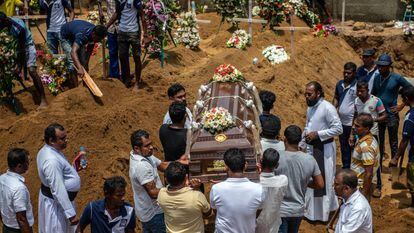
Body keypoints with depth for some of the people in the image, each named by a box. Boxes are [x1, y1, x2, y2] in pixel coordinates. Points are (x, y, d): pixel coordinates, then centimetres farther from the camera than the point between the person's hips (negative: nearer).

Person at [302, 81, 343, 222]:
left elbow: (338, 129, -22)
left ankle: (323, 211, 16)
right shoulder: (310, 107, 7)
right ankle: (311, 209, 33)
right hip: (311, 147, 8)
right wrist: (302, 145, 15)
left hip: (324, 148, -8)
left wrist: (317, 134, -23)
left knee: (323, 180, 3)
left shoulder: (327, 108, -19)